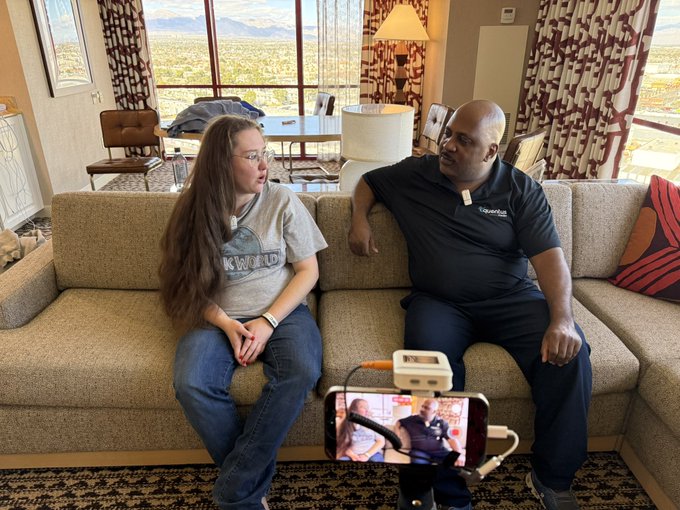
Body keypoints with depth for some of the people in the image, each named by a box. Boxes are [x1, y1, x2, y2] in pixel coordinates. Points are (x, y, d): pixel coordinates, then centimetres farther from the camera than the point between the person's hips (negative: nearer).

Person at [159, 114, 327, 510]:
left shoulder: (283, 201, -2)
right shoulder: (196, 210, 1)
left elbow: (309, 270, -2)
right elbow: (191, 284, 3)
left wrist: (268, 321, -14)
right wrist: (226, 324, -14)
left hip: (282, 312, 0)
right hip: (219, 318, 1)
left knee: (302, 372, -30)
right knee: (191, 386, -27)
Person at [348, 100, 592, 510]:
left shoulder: (520, 190, 2)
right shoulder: (416, 174, 5)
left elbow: (549, 256, -6)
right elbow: (369, 181, 23)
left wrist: (562, 318, -22)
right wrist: (360, 219, 2)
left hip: (511, 299, 1)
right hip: (439, 303, 0)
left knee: (570, 353, -23)